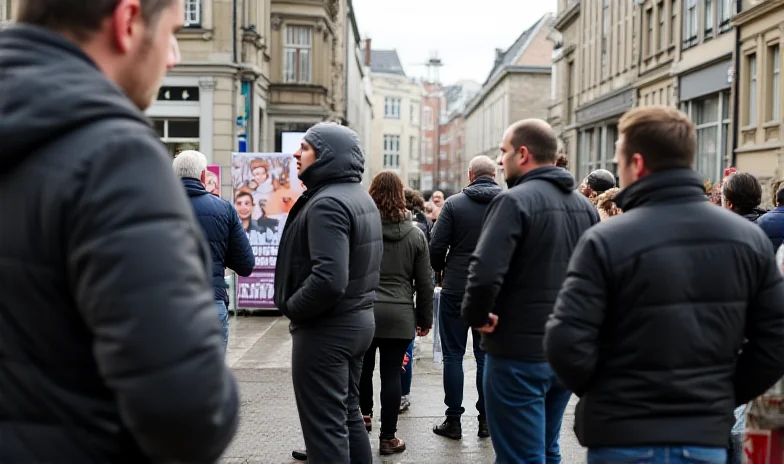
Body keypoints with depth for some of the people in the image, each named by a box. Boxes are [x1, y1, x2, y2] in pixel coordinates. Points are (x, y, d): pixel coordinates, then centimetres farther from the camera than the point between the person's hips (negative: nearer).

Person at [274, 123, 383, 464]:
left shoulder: (327, 202, -20)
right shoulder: (361, 197, 12)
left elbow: (328, 279, -30)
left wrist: (292, 307, -15)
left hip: (325, 329, -10)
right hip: (359, 320, 10)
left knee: (325, 427, 0)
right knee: (348, 414, 20)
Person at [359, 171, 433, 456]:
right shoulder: (415, 234, 1)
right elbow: (424, 283, 5)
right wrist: (425, 318, 14)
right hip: (399, 315, 0)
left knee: (363, 367, 20)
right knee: (391, 374, 4)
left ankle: (364, 415, 37)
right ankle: (388, 438, 11)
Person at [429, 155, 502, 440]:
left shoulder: (454, 204, -7)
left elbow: (437, 247, -8)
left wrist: (440, 270, 11)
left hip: (456, 290, -2)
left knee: (453, 355, 7)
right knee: (487, 355, 11)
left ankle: (453, 420, 11)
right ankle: (486, 420, 16)